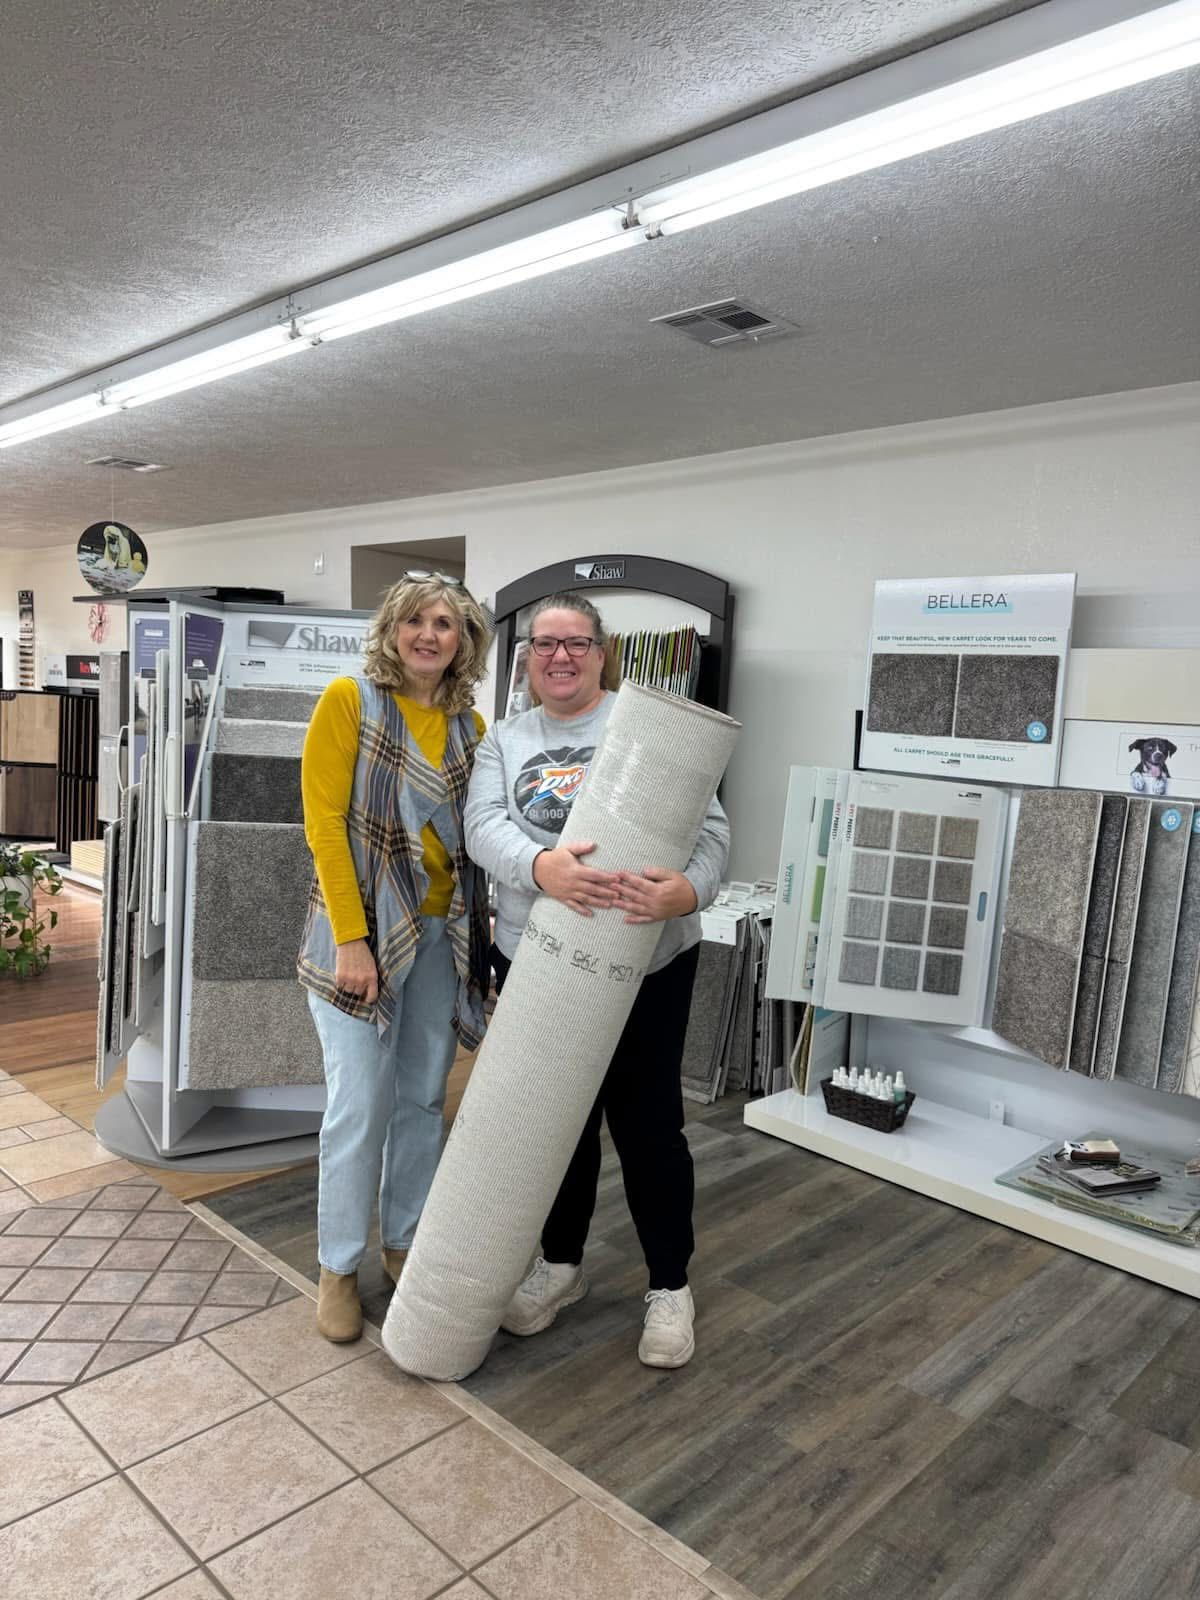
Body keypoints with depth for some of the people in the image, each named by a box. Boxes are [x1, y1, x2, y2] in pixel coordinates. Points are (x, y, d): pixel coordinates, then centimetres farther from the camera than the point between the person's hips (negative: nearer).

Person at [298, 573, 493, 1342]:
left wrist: (479, 928, -3)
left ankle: (404, 1241, 34)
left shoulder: (470, 725, 6)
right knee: (361, 1105, 1)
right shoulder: (350, 700, -7)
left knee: (424, 1098, 14)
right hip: (364, 927, -4)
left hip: (443, 933, 5)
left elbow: (479, 834, 7)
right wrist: (351, 938, -16)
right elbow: (325, 822, -11)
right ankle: (340, 1266, 22)